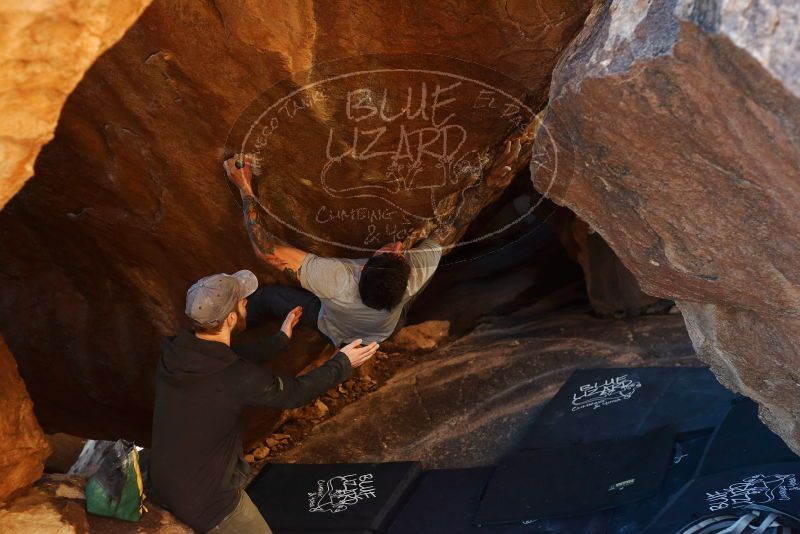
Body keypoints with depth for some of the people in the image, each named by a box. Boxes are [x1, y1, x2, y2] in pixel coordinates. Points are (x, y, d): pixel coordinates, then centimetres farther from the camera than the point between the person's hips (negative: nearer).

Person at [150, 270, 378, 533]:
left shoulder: (173, 350, -10)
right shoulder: (237, 378, -29)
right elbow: (296, 392, -11)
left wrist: (281, 338, 19)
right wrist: (343, 363, 2)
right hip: (205, 502, -5)